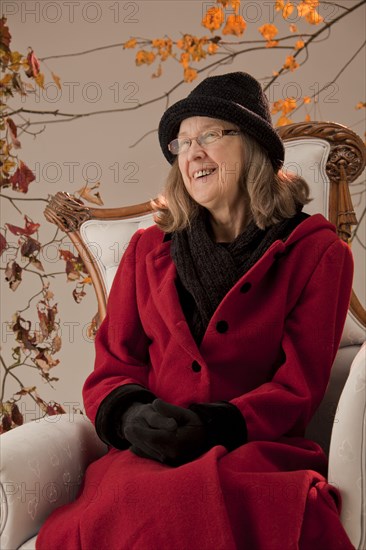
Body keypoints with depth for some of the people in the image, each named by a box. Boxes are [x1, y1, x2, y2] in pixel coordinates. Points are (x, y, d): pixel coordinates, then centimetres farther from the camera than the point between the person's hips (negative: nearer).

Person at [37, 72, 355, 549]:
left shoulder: (316, 252, 8)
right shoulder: (148, 249, 18)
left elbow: (299, 386, 1)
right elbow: (113, 364, 14)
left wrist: (211, 426, -16)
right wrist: (130, 412, -11)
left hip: (257, 453, -1)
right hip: (148, 456, 2)